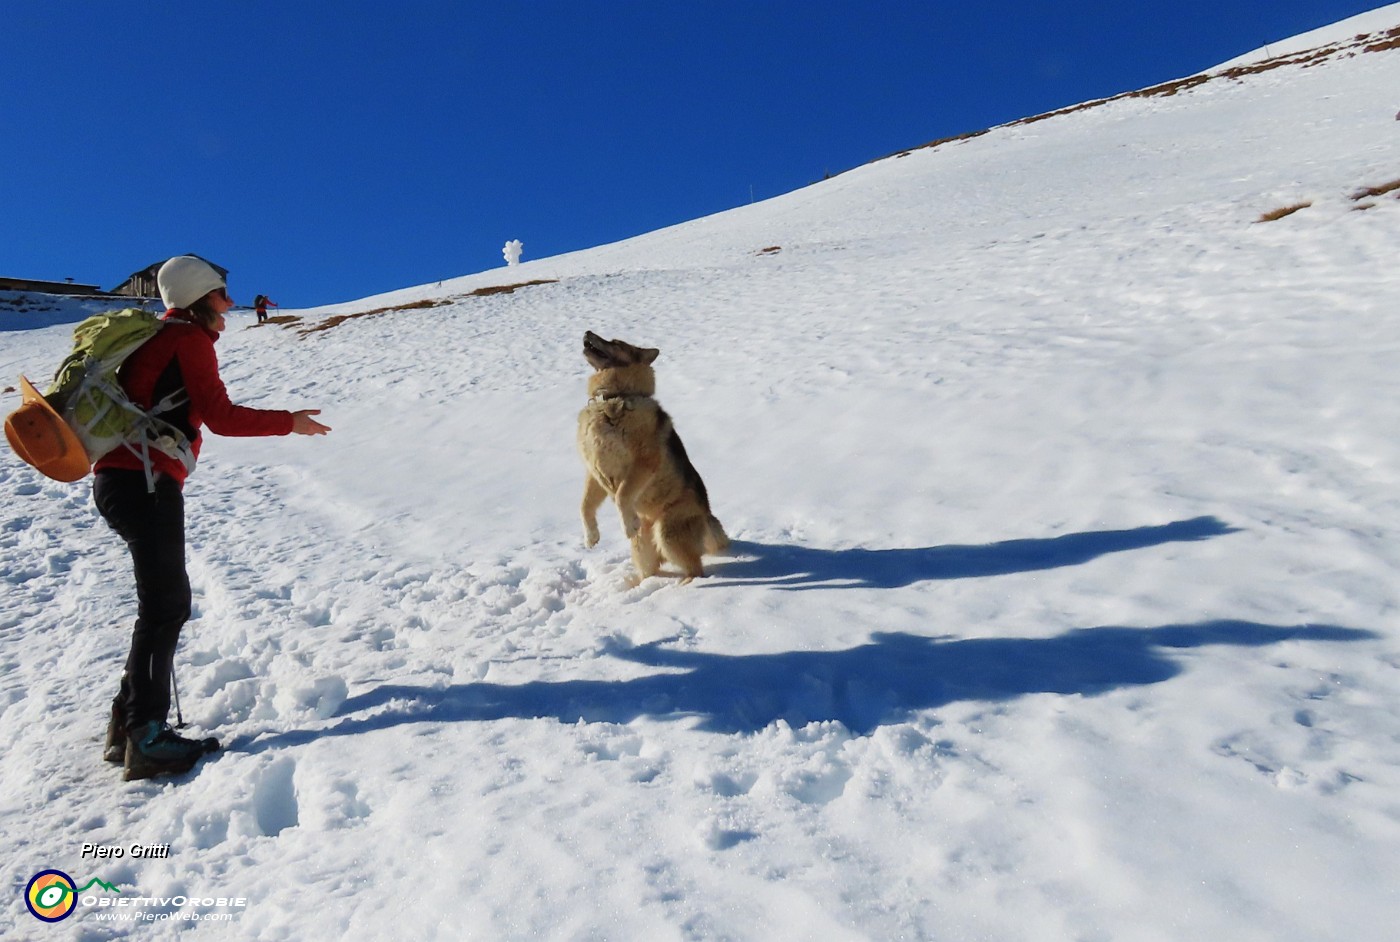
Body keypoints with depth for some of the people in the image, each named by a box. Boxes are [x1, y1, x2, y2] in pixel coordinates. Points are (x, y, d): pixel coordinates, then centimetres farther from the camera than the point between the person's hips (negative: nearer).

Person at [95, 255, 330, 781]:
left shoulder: (159, 336, 22)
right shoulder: (190, 337, -6)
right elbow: (220, 416, -12)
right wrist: (290, 423, -3)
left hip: (120, 479, 10)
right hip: (145, 482, -10)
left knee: (166, 604, 12)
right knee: (166, 606, -10)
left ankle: (128, 725, 17)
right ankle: (145, 737, -9)